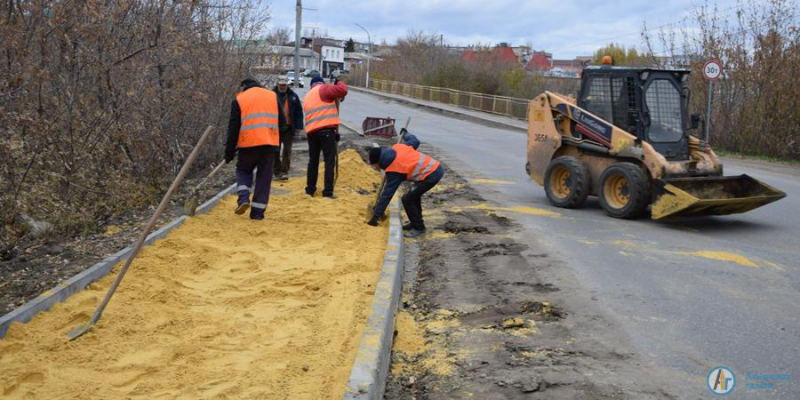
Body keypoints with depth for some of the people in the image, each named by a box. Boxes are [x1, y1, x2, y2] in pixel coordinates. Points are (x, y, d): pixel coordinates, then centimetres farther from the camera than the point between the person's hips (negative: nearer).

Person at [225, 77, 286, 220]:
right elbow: (282, 123, 12)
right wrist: (278, 144, 18)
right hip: (270, 144, 2)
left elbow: (233, 128, 3)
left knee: (243, 170, 20)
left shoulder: (239, 100, 6)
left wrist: (229, 152, 7)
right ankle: (257, 212, 5)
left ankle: (243, 199, -3)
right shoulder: (273, 96, 14)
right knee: (264, 176, 8)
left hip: (248, 144, -1)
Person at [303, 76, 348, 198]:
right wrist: (339, 82, 10)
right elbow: (343, 90, -11)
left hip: (311, 131, 7)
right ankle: (328, 192, -7)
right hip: (326, 129, -7)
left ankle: (310, 190, 20)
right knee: (329, 161, -3)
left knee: (313, 160, 17)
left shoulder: (307, 96, 26)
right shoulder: (323, 89, 3)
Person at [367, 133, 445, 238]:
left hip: (430, 175, -10)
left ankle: (419, 228, 7)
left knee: (407, 199, -3)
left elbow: (387, 194, -11)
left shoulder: (394, 170, -13)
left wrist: (376, 216, -7)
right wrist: (406, 134, 42)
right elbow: (415, 141, 20)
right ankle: (416, 222, 34)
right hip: (437, 167, 10)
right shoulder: (398, 146, 5)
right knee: (414, 195, 23)